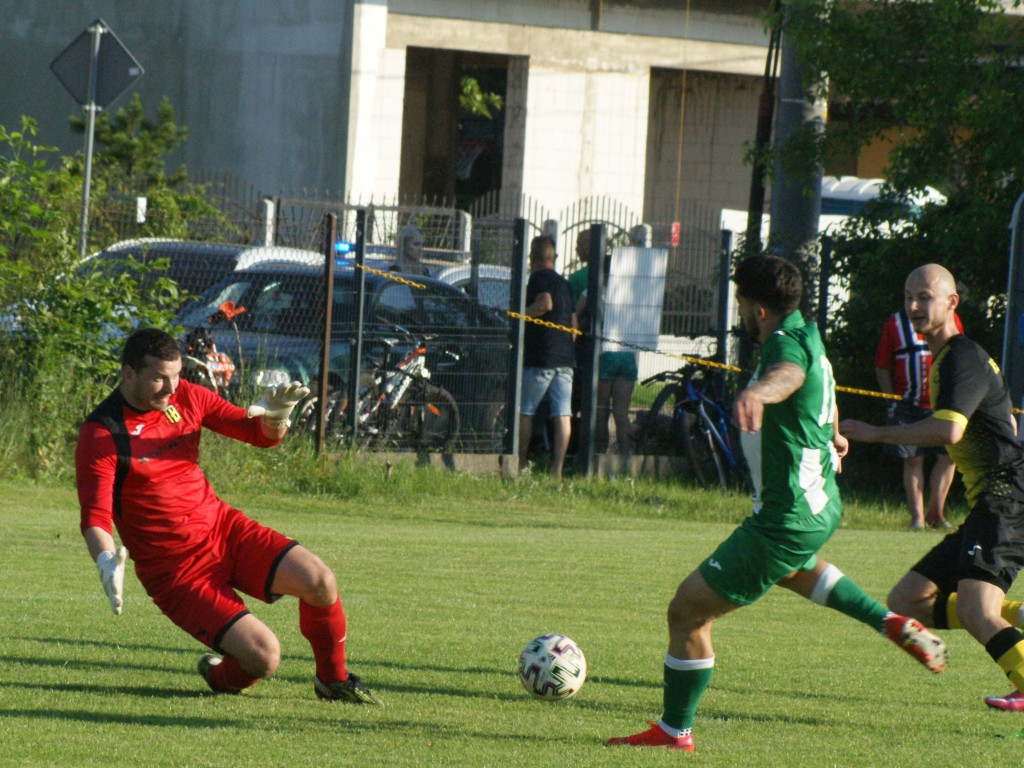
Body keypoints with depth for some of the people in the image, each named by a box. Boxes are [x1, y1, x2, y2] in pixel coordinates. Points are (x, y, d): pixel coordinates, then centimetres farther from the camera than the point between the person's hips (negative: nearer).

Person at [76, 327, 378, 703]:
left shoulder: (186, 396, 3)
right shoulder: (100, 435, -15)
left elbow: (260, 434, 9)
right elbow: (95, 516, -20)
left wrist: (276, 415, -15)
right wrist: (106, 562, -40)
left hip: (224, 529, 6)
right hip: (175, 569, -6)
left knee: (319, 581, -16)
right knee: (263, 656, -19)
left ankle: (333, 679, 11)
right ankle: (219, 677, 18)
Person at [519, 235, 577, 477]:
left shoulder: (538, 278, -5)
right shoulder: (565, 284, 18)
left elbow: (545, 303, -24)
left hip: (540, 357, -7)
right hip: (565, 357, 7)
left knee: (524, 411, 6)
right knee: (562, 415, -2)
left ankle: (520, 463, 11)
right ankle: (557, 468, -8)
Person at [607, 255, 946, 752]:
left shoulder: (786, 343, -22)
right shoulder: (806, 336, 10)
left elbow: (789, 375, -49)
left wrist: (757, 392, -72)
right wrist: (831, 433, 56)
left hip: (784, 521, -11)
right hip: (821, 506, 11)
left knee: (687, 612, -4)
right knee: (790, 569, 44)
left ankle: (674, 731, 6)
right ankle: (894, 625, 33)